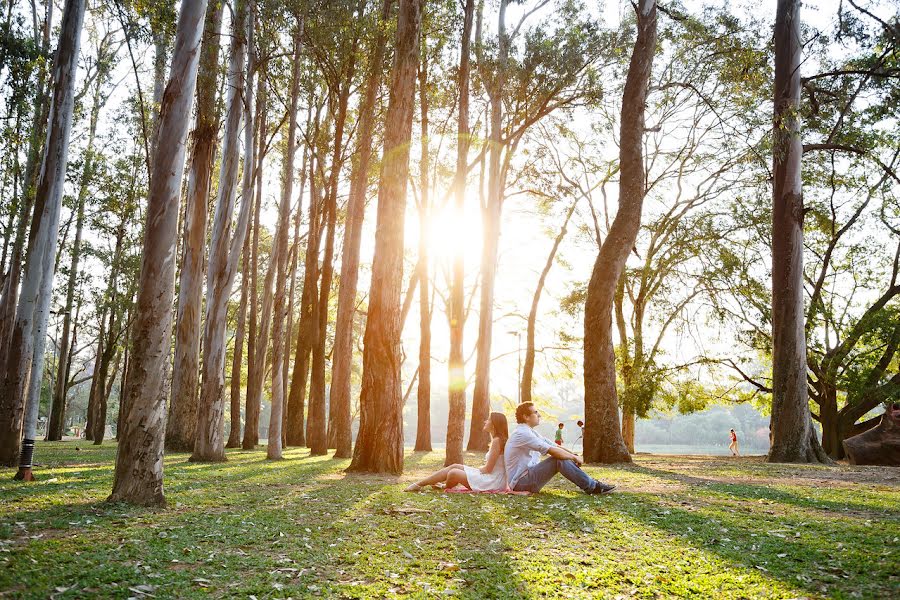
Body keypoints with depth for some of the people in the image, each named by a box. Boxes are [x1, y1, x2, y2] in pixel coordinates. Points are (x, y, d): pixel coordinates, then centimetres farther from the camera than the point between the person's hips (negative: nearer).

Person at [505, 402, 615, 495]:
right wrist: (574, 457, -10)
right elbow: (552, 451, -22)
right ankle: (592, 487, -14)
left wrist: (573, 455, -1)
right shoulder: (522, 434, -18)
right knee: (559, 459, -21)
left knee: (561, 456, 2)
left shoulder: (529, 432, 15)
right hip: (520, 482, -10)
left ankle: (590, 483, 0)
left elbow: (554, 446, 12)